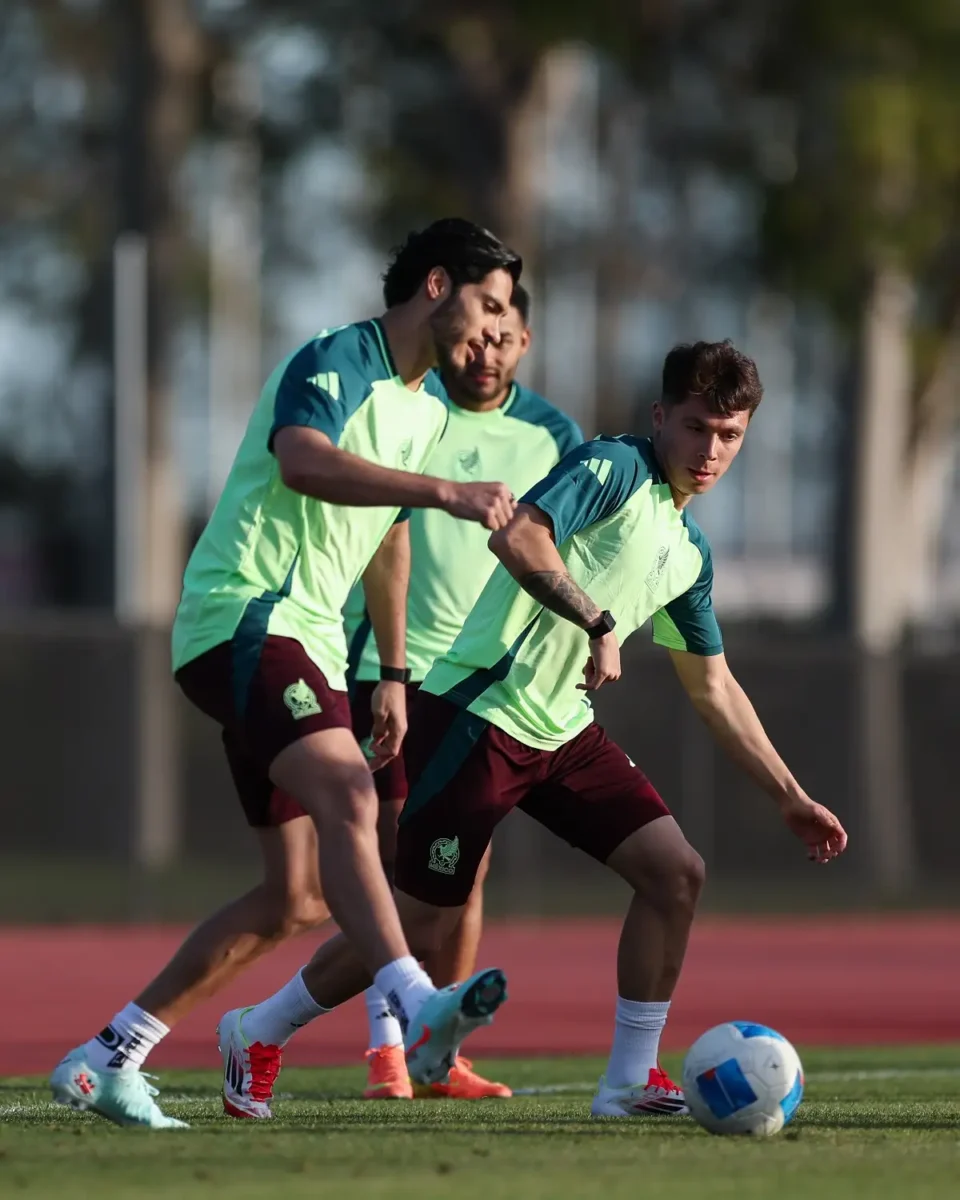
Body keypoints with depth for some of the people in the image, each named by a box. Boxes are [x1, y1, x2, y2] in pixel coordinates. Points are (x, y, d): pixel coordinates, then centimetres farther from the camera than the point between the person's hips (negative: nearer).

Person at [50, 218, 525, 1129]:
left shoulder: (429, 407, 18)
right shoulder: (334, 362, -11)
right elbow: (304, 462, -32)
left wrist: (394, 672, 30)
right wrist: (445, 492, -40)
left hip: (307, 642, 10)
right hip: (242, 614, -10)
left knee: (295, 899, 5)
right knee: (346, 798, -32)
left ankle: (106, 1059, 13)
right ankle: (418, 1010, -48)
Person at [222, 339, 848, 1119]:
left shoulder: (689, 552, 15)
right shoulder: (613, 469, -11)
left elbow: (713, 687, 24)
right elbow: (518, 537, -29)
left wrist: (791, 797, 23)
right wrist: (599, 624, -31)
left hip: (562, 732, 8)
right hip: (477, 717, -8)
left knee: (676, 872, -5)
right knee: (424, 921, -4)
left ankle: (629, 1082, 2)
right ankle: (259, 1032, 16)